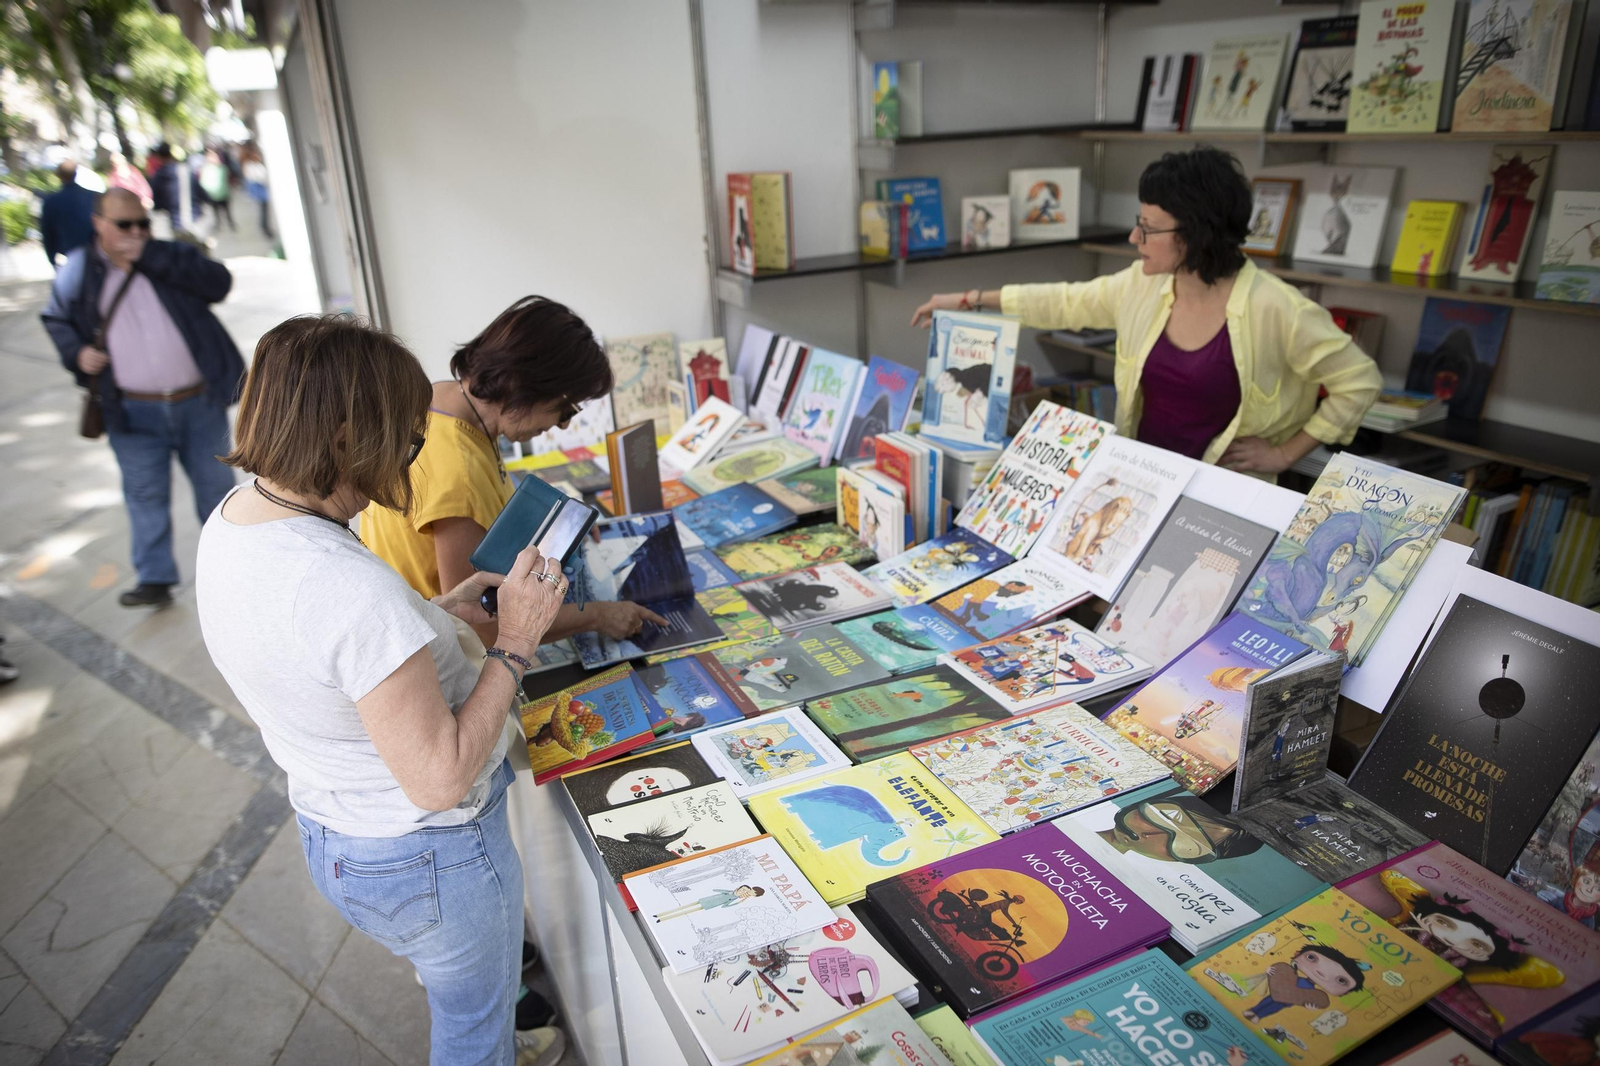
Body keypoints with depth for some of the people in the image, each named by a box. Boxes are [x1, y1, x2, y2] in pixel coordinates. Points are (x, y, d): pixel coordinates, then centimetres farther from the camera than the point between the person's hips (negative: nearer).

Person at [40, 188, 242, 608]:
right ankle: (155, 579, 13)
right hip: (133, 413, 0)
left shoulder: (169, 257, 1)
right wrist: (76, 352, -3)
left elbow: (218, 282, -18)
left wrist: (149, 256, -20)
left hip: (200, 403, 0)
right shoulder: (79, 269, 3)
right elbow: (56, 319, 17)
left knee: (216, 483, 13)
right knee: (145, 494, 4)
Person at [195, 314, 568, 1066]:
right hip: (427, 860, -9)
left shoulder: (228, 523, -7)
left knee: (457, 994, 36)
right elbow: (441, 779, -31)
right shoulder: (352, 589, -37)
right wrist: (516, 643, -24)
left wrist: (437, 614, 1)